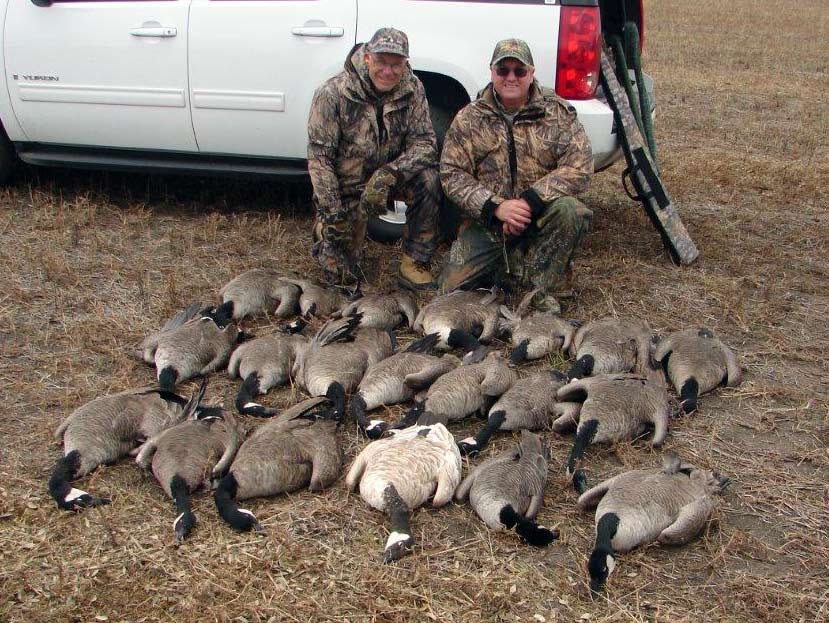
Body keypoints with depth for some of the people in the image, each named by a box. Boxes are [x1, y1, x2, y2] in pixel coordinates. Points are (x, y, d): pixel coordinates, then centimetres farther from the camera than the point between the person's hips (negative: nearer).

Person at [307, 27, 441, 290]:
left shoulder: (412, 88, -12)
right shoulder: (333, 93, -21)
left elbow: (424, 142, -14)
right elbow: (318, 156, -19)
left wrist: (388, 175, -32)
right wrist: (333, 212, -23)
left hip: (388, 177, 3)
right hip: (345, 185, -3)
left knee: (428, 178, -29)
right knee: (342, 275, -5)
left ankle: (414, 264, -16)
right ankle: (324, 230, 31)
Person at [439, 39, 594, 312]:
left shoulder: (558, 112, -2)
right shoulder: (468, 119, 1)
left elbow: (579, 167, -13)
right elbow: (452, 174, -6)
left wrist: (529, 201, -24)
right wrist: (495, 206, -22)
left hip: (540, 216, -1)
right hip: (487, 222, 1)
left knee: (569, 210, -34)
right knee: (452, 288, -11)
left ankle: (544, 288, -13)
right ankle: (508, 266, 19)